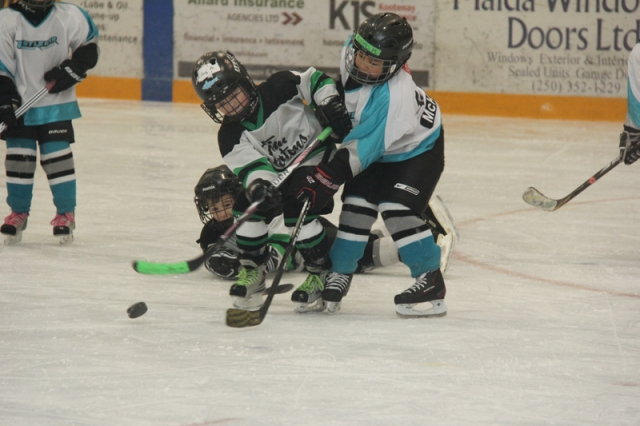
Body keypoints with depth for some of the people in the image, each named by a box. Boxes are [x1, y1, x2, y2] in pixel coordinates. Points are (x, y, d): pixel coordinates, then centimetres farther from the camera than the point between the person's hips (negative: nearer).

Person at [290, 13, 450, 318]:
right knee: (356, 205, -2)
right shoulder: (351, 51, -20)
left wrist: (326, 178, -38)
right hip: (377, 147, 7)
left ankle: (431, 283, -11)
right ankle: (339, 276, 11)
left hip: (417, 148, -7)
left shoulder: (393, 96, -40)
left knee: (398, 210, -20)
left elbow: (363, 147, -39)